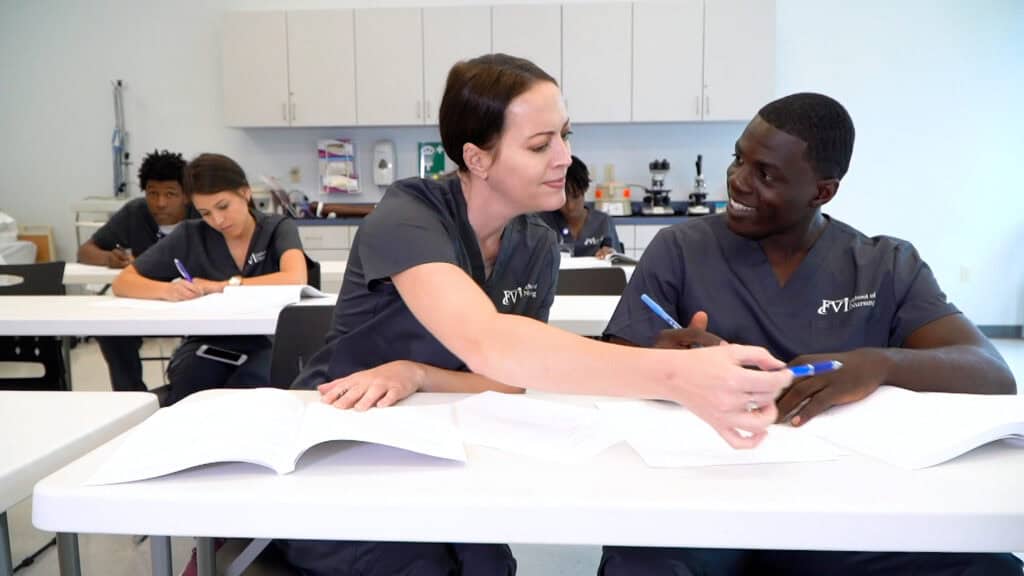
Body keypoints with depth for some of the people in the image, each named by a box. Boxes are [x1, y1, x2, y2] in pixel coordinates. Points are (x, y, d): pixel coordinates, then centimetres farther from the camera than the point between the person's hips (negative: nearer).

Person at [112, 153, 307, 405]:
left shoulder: (279, 228, -1)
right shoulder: (189, 235, 3)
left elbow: (296, 279, -22)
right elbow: (122, 283, 3)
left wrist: (222, 286, -17)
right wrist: (168, 290, -18)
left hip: (265, 343, -1)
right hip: (206, 344, 2)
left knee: (246, 390, -32)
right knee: (187, 397, -28)